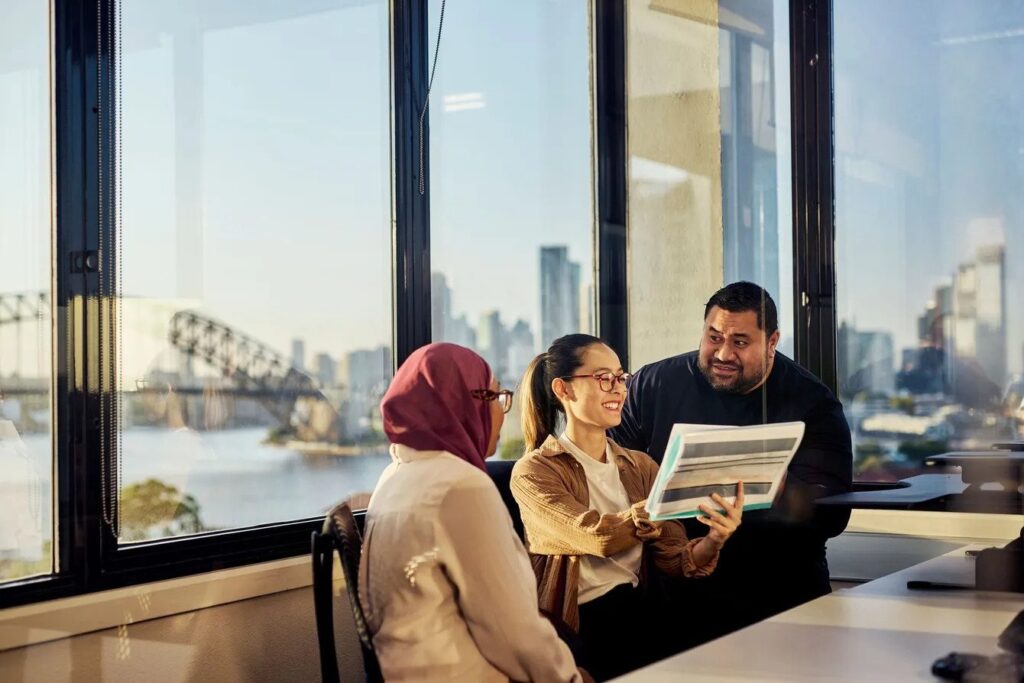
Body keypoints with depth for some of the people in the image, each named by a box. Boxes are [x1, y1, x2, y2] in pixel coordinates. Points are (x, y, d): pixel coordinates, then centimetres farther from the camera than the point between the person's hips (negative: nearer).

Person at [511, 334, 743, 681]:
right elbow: (598, 536, -17)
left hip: (642, 617, 5)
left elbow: (672, 558, 5)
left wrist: (713, 540, -17)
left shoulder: (641, 466, 15)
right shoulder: (534, 472, -2)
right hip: (578, 629, -5)